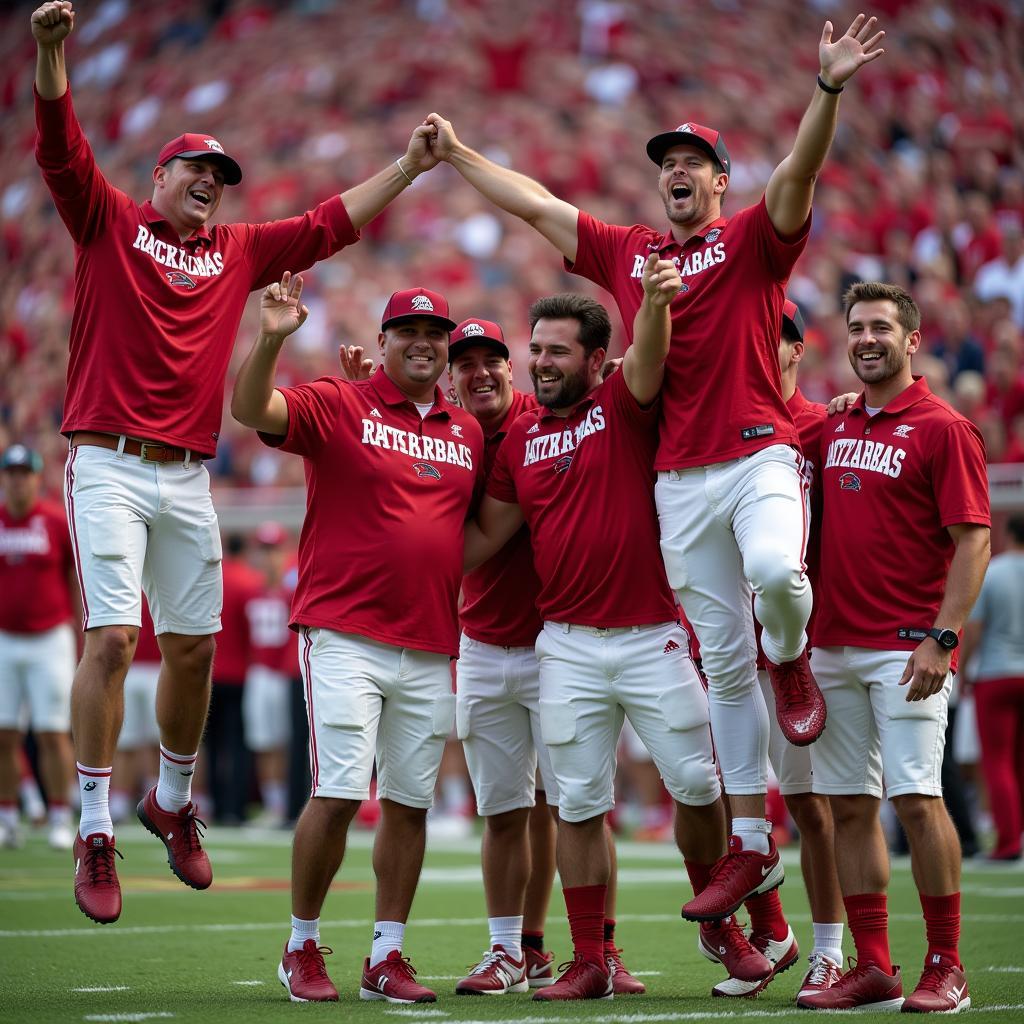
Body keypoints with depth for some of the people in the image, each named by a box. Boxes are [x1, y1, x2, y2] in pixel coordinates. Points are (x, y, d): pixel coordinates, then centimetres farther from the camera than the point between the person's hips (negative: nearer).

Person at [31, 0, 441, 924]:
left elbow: (333, 224, 22)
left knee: (194, 645, 8)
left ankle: (174, 800, 29)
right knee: (112, 636, -13)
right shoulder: (111, 223, 5)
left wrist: (409, 167, 19)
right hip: (108, 464, -5)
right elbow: (60, 149, -8)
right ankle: (95, 833, -9)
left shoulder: (239, 252, 18)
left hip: (189, 477, 5)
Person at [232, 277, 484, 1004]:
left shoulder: (469, 432, 14)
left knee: (410, 802, 6)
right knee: (339, 793, -10)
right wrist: (271, 339, -33)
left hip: (431, 649, 5)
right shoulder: (338, 405, -1)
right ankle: (303, 947, 6)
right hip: (345, 637, -5)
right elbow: (251, 409, -17)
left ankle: (387, 957, 14)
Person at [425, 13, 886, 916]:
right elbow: (537, 205, 27)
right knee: (724, 662, 4)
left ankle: (791, 661, 3)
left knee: (776, 573, -34)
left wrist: (828, 89, -26)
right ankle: (751, 843, 9)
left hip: (758, 454, -4)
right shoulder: (627, 252, 19)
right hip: (678, 479, 4)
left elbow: (797, 174, -11)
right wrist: (455, 154, 31)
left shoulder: (752, 241, 6)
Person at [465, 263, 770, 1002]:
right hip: (568, 645, 3)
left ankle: (719, 922, 25)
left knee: (698, 783, 1)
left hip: (652, 636, -3)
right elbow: (485, 537, 15)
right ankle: (589, 963, 12)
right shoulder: (521, 438, 10)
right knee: (579, 805, 4)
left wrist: (657, 301, -43)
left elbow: (648, 359, -24)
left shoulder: (624, 406, -1)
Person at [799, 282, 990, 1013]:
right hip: (834, 644, 6)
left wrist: (943, 637, -18)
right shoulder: (836, 427, 15)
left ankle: (947, 968, -1)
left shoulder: (942, 428, -4)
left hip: (906, 647, -6)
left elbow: (973, 540, -9)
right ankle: (874, 967, 10)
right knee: (850, 806, 5)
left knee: (916, 799, -10)